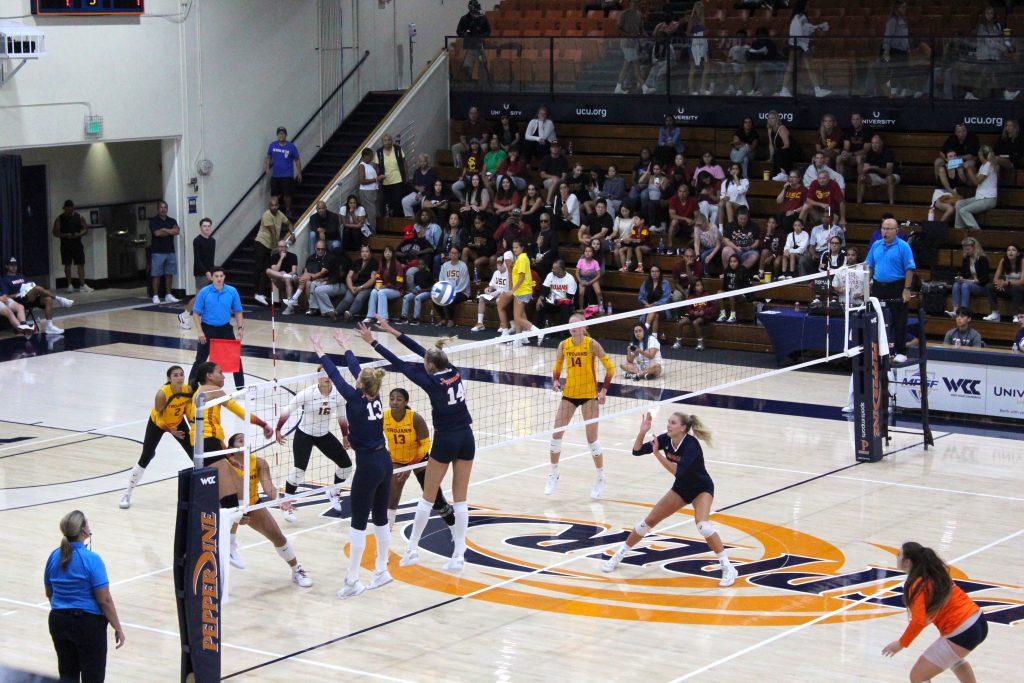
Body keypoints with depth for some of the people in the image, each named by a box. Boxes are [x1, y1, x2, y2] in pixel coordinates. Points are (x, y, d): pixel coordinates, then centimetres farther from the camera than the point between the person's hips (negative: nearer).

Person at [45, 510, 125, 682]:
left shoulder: (54, 557, 1)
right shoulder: (91, 560, -17)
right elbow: (105, 600, -16)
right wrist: (118, 628, -7)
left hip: (58, 622, 6)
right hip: (88, 623, -6)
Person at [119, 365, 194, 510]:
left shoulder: (188, 390, -25)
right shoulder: (162, 394, -36)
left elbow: (188, 411, -8)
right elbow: (159, 415, -23)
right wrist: (171, 431, -28)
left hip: (178, 423, 4)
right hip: (158, 423, -4)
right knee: (145, 459, -6)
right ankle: (127, 494, 6)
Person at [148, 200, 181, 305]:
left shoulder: (172, 221, 13)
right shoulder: (154, 221, -2)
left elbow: (177, 231, -4)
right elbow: (157, 233, -17)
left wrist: (165, 230, -14)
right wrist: (171, 231, -6)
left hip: (170, 251, 5)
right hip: (157, 252, -5)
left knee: (169, 274, 7)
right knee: (156, 275, -3)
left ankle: (168, 295, 14)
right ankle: (155, 296, 0)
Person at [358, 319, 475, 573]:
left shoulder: (432, 382, -15)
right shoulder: (454, 372, 1)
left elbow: (400, 364, -10)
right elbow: (421, 351, 8)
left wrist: (372, 341, -3)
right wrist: (393, 331, 14)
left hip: (445, 441, -5)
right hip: (467, 438, 5)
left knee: (428, 497, 7)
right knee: (460, 499, 6)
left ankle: (412, 550, 14)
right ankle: (459, 555, 4)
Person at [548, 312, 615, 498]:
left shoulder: (592, 344, -12)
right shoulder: (563, 345, -1)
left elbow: (610, 367, -8)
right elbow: (557, 368, 11)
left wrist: (604, 390, -14)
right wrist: (555, 381, -9)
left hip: (589, 395, -4)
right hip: (568, 394, 4)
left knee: (592, 439, -3)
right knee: (556, 435, 0)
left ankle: (600, 478, 14)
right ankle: (553, 476, 18)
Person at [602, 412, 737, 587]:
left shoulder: (692, 445, -31)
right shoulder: (665, 439, -13)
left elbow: (678, 471, -39)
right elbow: (637, 451, -10)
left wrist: (658, 454, -38)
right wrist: (642, 431, -26)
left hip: (701, 489, -6)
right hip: (681, 489, 6)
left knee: (702, 523, -32)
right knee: (650, 520, 4)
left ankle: (728, 568, -24)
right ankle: (618, 556, 20)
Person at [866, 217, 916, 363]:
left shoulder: (903, 247, -6)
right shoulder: (876, 246, 10)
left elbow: (910, 269, -9)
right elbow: (869, 266, 15)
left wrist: (906, 289, -15)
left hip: (896, 288, -5)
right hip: (878, 287, 5)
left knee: (899, 322, -1)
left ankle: (901, 352, 6)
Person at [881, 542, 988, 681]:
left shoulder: (917, 585, -15)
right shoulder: (937, 571, 8)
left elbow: (918, 622, -24)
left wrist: (901, 644, -11)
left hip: (961, 635, -9)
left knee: (917, 677, -3)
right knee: (954, 658, 42)